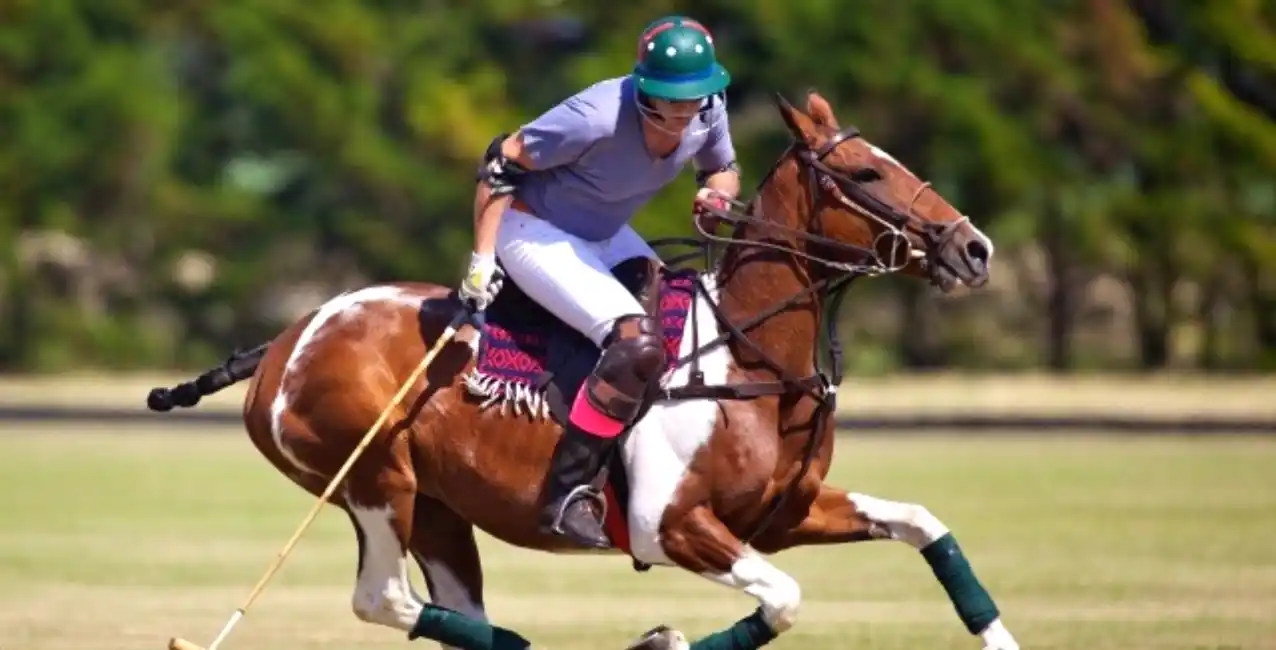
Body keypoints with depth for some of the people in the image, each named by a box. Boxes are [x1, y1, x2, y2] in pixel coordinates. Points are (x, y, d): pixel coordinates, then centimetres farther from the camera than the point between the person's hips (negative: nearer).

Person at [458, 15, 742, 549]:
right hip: (532, 230, -8)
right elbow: (501, 164, -24)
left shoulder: (707, 111, -13)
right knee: (639, 344, -26)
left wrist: (717, 193, -15)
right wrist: (482, 259, -24)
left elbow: (723, 170, 10)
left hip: (602, 235, 8)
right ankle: (565, 495, -21)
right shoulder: (598, 118, -33)